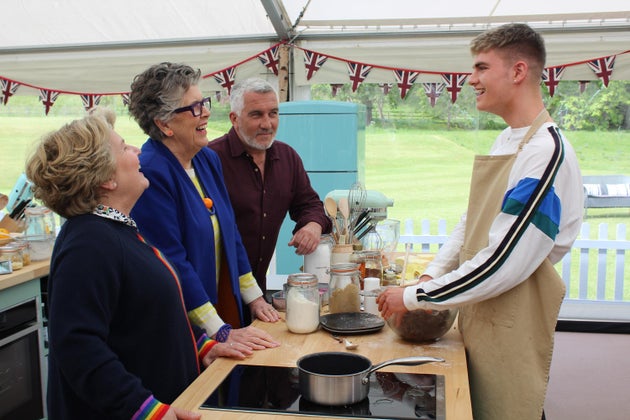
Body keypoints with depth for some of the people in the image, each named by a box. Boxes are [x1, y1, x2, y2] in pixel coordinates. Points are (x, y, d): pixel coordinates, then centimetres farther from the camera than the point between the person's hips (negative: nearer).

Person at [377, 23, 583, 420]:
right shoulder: (506, 141, 8)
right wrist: (431, 275, 1)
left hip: (512, 331, -8)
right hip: (479, 318, 8)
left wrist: (414, 297, -18)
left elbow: (502, 265, -26)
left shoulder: (546, 152, -23)